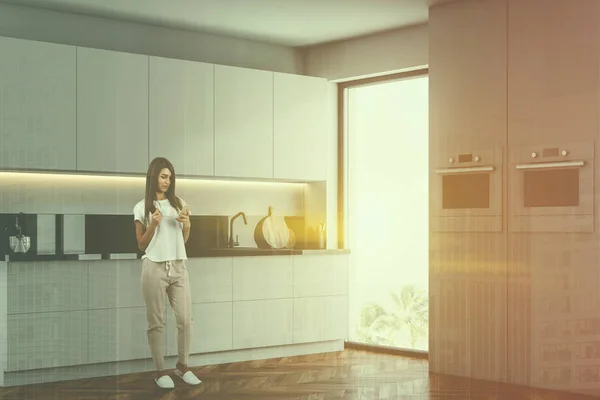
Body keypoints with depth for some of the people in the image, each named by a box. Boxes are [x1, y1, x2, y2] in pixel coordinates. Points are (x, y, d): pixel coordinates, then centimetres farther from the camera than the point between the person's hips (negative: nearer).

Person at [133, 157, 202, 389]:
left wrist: (186, 224, -4)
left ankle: (182, 366, 16)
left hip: (178, 267, 3)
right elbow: (141, 245, 1)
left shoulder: (179, 204, 9)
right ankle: (160, 371, 10)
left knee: (185, 319, 1)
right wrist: (153, 225, -14)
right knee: (156, 322, 1)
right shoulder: (142, 208, -1)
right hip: (154, 268, -3)